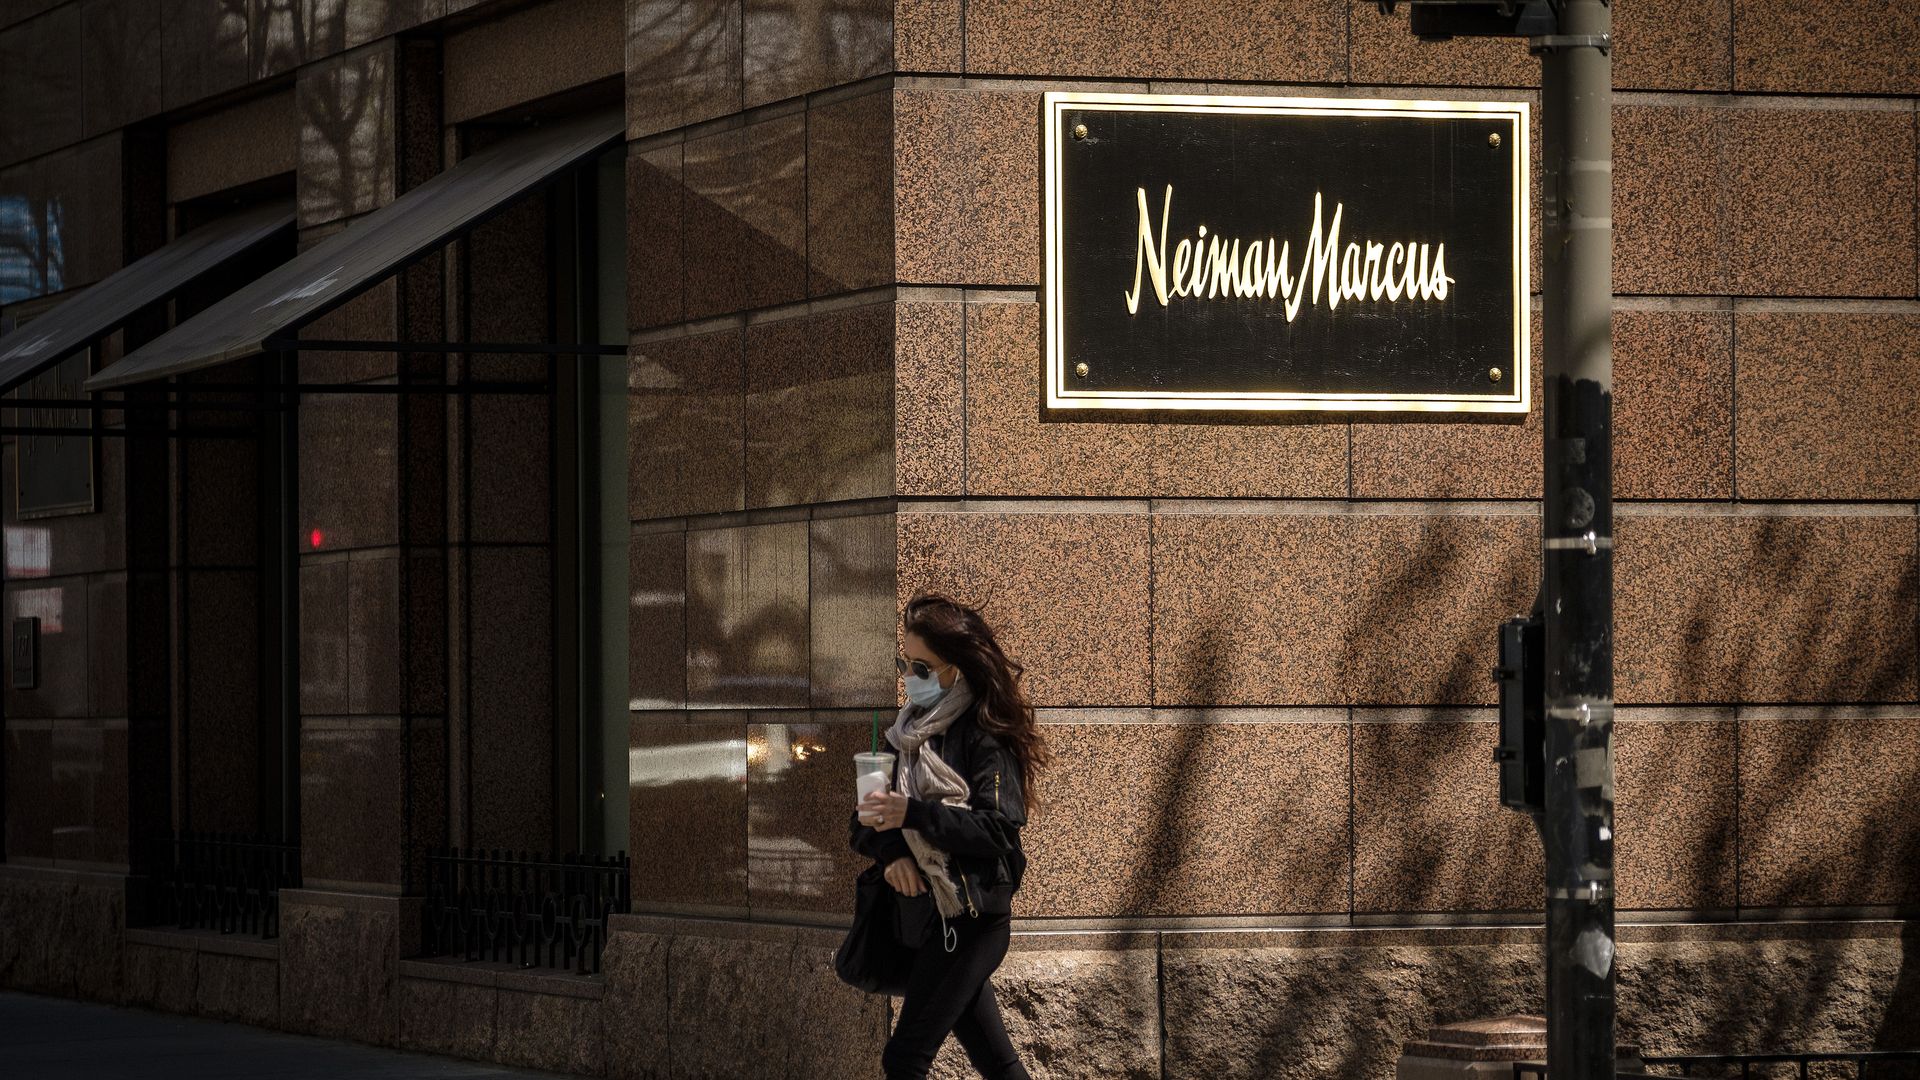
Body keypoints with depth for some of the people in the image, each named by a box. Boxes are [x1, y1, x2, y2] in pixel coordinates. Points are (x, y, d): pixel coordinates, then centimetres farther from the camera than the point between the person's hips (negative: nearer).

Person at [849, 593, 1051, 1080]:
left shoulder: (985, 735, -10)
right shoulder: (909, 733, 11)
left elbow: (999, 829, -19)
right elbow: (865, 820, 9)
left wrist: (912, 813, -25)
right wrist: (891, 850, -13)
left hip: (971, 918, -7)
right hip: (925, 912, 7)